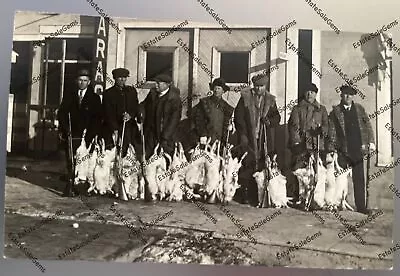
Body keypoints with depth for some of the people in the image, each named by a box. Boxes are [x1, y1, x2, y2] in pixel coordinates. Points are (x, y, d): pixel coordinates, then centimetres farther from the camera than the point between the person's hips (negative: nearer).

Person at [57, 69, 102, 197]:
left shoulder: (94, 98, 7)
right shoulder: (69, 94, 12)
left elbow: (97, 118, 3)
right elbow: (61, 113, 9)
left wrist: (91, 134, -7)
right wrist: (65, 128, -5)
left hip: (86, 135, -1)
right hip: (71, 134, 1)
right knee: (70, 161, -4)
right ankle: (70, 187, 2)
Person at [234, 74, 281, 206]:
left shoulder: (270, 100, 14)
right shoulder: (245, 97, 6)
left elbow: (277, 118, 14)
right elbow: (238, 117, 1)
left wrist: (269, 121, -9)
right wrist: (242, 134, -8)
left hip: (265, 140, 2)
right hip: (248, 139, -2)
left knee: (263, 167, -3)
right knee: (247, 167, -5)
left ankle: (261, 197, 2)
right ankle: (246, 196, 1)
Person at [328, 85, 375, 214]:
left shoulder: (360, 109, 11)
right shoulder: (335, 112, 1)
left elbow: (368, 126, 13)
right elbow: (332, 132, -1)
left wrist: (371, 142, 4)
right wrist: (333, 149, -7)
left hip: (358, 150, 3)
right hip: (343, 151, -2)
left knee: (359, 179, 4)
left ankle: (361, 206, 11)